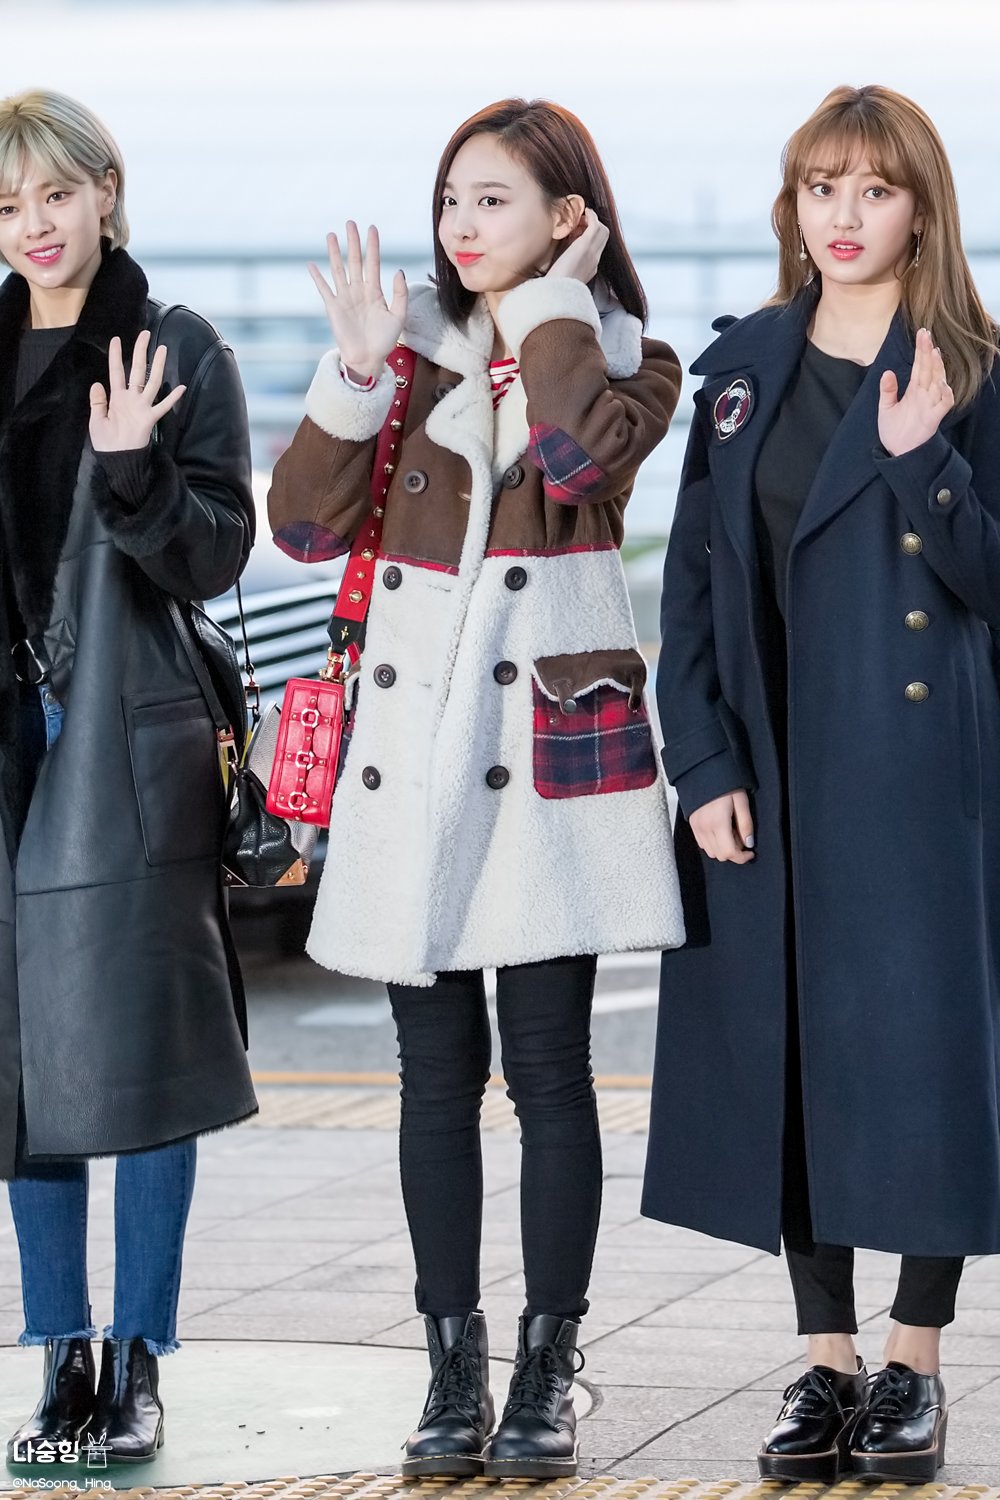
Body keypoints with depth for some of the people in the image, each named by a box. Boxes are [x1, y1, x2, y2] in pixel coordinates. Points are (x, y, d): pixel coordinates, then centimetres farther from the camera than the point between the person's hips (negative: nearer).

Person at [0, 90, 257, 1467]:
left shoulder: (178, 354, 0)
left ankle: (138, 1363, 2)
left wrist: (133, 470, -21)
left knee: (136, 1049, -4)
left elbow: (215, 555, -5)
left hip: (129, 739, -4)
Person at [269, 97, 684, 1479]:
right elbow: (307, 523, 2)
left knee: (547, 1065, -2)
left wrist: (551, 306, -9)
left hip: (551, 742, -3)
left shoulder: (627, 363, 3)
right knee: (437, 1069, 5)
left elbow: (580, 453, -21)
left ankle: (546, 1376, 5)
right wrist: (355, 370, -7)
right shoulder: (416, 354, 11)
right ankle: (454, 1369, 11)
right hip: (415, 743, 3)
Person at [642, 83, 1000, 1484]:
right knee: (790, 1050, 5)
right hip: (771, 776, 3)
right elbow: (696, 581, 8)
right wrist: (704, 765, -2)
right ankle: (826, 1360, 14)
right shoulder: (744, 369, 9)